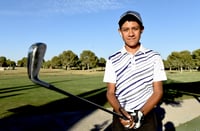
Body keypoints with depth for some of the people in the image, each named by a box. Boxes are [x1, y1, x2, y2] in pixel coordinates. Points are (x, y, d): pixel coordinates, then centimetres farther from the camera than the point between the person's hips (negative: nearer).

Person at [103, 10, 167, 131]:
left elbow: (158, 92, -5)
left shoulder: (154, 57, -4)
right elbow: (110, 92, -1)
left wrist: (140, 114, -18)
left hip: (146, 118, 0)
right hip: (120, 118, 1)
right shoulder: (112, 60, -1)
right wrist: (120, 112, -19)